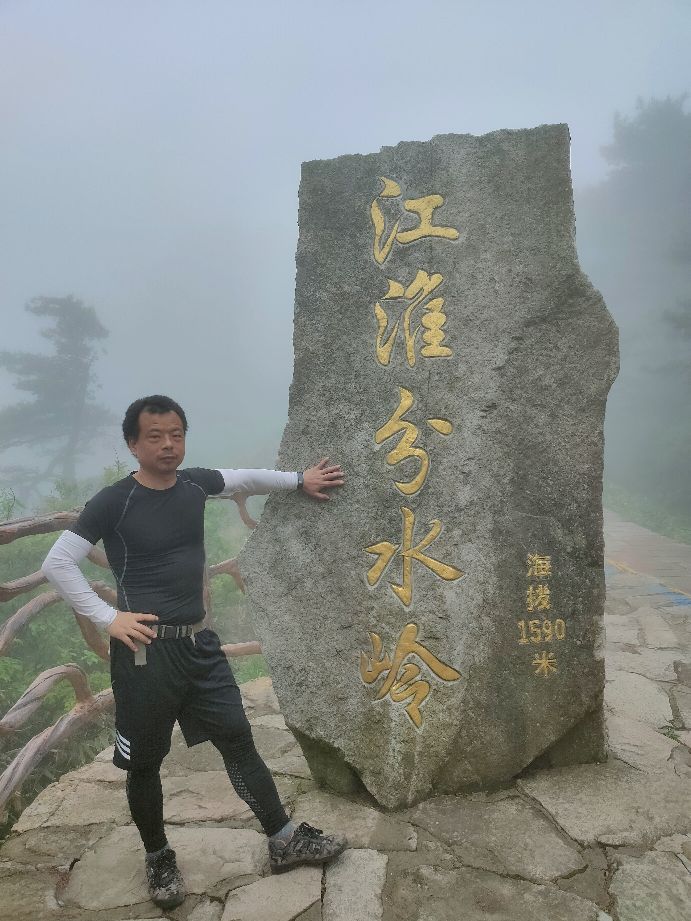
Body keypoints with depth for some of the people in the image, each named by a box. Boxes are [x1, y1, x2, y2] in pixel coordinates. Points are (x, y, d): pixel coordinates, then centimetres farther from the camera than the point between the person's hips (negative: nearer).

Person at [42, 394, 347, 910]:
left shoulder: (194, 484, 3)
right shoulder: (114, 503, -11)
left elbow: (248, 478, 21)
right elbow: (57, 564, -10)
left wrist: (299, 481, 24)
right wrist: (107, 617, -14)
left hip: (199, 644, 5)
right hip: (145, 652, -4)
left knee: (237, 738, 10)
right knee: (145, 762, 11)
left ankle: (285, 842, 23)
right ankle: (159, 859, 35)